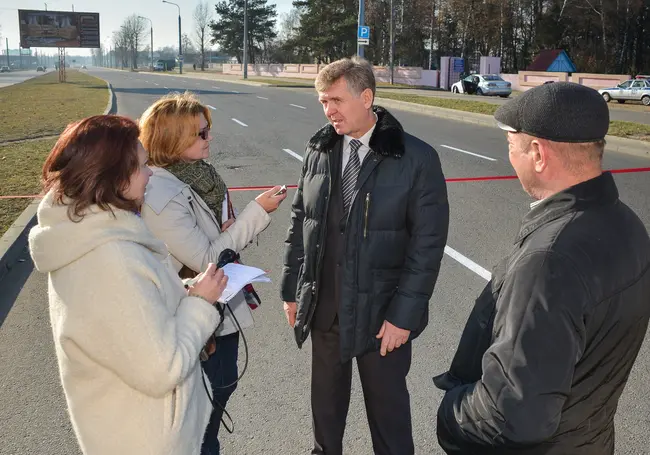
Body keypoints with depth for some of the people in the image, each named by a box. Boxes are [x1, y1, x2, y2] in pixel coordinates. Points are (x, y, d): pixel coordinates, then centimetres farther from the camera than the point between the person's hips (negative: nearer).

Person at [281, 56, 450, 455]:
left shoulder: (417, 159, -12)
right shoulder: (319, 150, 1)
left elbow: (428, 243, -12)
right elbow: (300, 223, 7)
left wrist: (404, 315, -14)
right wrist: (292, 289, 7)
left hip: (382, 313, -4)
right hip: (324, 308, 4)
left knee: (388, 406, 13)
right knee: (326, 399, 21)